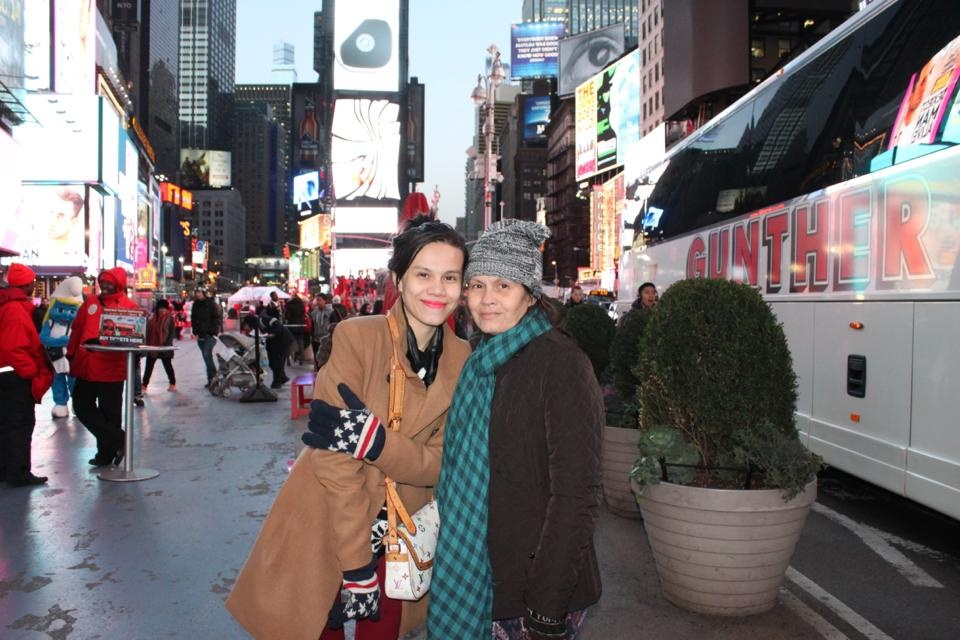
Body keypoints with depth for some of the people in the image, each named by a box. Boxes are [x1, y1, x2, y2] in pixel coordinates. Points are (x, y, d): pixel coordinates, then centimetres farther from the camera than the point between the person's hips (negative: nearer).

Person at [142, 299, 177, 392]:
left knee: (168, 365, 8)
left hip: (165, 348, -4)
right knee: (149, 367, 6)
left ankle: (173, 384, 23)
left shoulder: (170, 319, -6)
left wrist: (167, 344, -17)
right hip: (152, 347, 4)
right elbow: (148, 331, 9)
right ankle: (144, 385, 11)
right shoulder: (152, 319, 5)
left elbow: (172, 333, -9)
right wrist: (147, 344, 1)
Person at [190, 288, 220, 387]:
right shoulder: (195, 304, 12)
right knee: (206, 356, 8)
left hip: (209, 334, -6)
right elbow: (193, 319, 16)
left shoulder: (211, 303, -6)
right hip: (200, 334, 6)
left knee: (207, 355, -16)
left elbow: (216, 318, -8)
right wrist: (195, 331, 6)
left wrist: (214, 332, -14)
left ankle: (212, 378, -12)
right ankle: (214, 376, 16)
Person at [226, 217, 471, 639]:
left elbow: (436, 464, -10)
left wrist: (371, 439, -28)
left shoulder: (462, 361, -5)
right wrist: (357, 566, -18)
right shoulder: (357, 336, -18)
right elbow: (336, 461, -19)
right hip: (324, 530, -3)